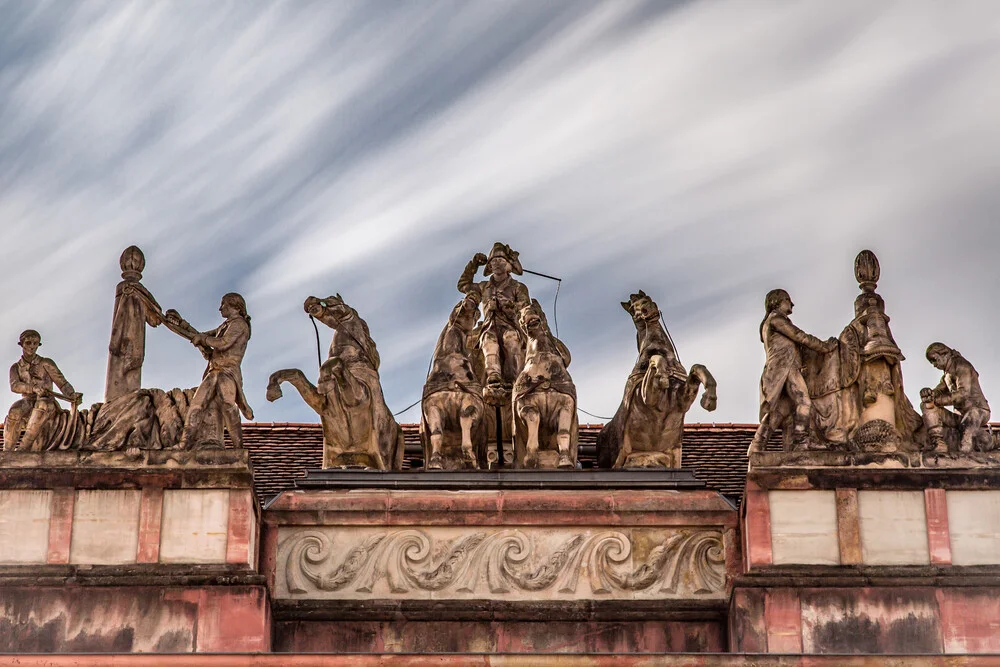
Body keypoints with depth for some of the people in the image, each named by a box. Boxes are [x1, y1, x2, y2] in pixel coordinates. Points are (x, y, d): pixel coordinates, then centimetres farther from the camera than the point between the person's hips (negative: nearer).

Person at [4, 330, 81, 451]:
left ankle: (23, 448, -42)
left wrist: (73, 396, -22)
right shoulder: (15, 368, 12)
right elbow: (15, 386, -9)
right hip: (28, 405, 1)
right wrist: (34, 388, -30)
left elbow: (63, 384, 2)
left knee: (42, 404, -41)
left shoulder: (47, 363, 7)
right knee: (15, 411, -37)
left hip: (47, 406, -1)